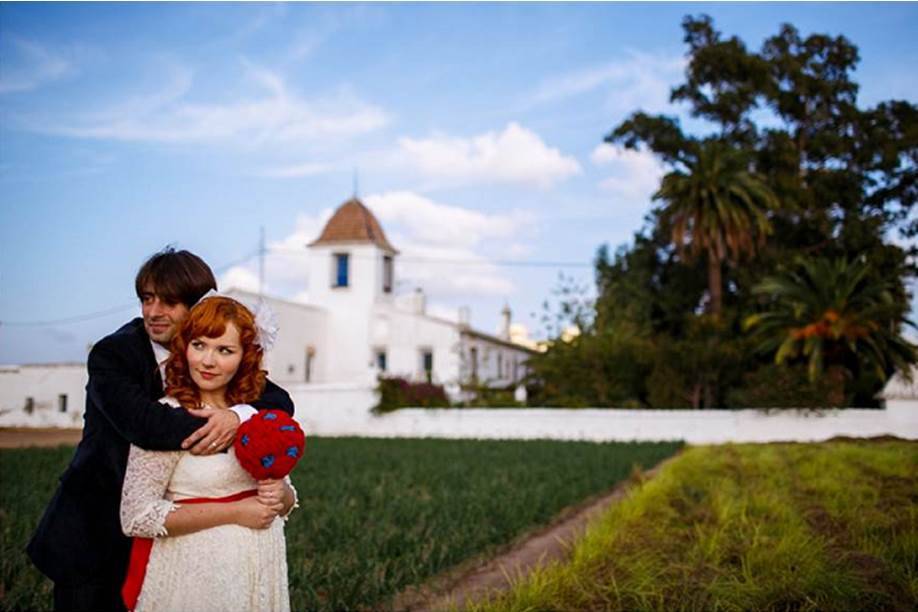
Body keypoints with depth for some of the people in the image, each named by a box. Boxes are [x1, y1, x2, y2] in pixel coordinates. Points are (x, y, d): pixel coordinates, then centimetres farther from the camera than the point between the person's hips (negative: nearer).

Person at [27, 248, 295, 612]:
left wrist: (238, 417, -32)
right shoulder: (111, 354, -12)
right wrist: (216, 430, -34)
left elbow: (281, 403, -11)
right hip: (94, 531, -3)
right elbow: (140, 419, -30)